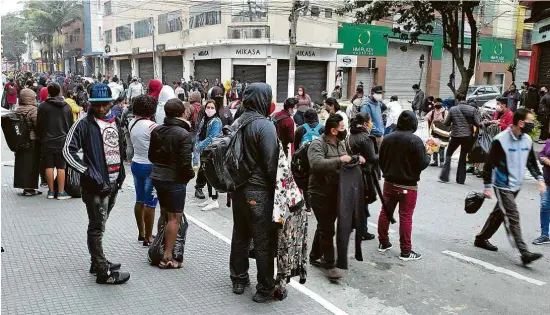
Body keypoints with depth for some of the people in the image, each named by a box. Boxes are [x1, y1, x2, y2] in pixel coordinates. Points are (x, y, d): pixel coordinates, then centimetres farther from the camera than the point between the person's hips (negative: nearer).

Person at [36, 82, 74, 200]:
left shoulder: (43, 106, -3)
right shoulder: (67, 106, 2)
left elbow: (39, 125, 0)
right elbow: (71, 125, 7)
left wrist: (40, 137, 13)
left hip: (47, 141, 0)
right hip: (62, 141, 0)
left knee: (49, 166, 6)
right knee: (61, 167, 2)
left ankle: (51, 191, 13)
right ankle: (61, 192, 3)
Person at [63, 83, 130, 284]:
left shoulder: (115, 122, 12)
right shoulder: (84, 124, -9)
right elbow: (68, 151, -14)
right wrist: (88, 172, -20)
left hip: (113, 182, 7)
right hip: (96, 184, -7)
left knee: (99, 225, 18)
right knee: (97, 227, -2)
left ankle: (98, 262, 30)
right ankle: (103, 272, 4)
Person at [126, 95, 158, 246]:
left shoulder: (131, 124, 3)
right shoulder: (151, 126, -19)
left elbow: (129, 148, 12)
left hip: (136, 165, 8)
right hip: (150, 166, -7)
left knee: (139, 200, 17)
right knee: (150, 203, 1)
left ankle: (141, 233, 30)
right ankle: (148, 237, 9)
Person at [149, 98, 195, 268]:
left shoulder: (156, 131, 5)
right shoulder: (183, 134, -18)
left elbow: (151, 155, 13)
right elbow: (185, 163, -20)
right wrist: (191, 174, -3)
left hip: (157, 177, 8)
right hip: (174, 180, -8)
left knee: (164, 213, 20)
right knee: (175, 217, 0)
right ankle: (167, 257, 2)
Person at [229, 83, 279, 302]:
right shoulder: (265, 125, -16)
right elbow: (271, 163, -19)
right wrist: (275, 189, -7)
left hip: (238, 188, 8)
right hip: (259, 190, -8)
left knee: (240, 236, 17)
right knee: (263, 240, 2)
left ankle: (238, 280, 29)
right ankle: (265, 289, 10)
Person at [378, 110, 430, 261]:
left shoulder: (388, 138, 0)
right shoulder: (415, 140, -17)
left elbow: (381, 161, 8)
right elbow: (422, 164, -15)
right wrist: (428, 155, 5)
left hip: (389, 183, 5)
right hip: (408, 185, -5)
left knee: (385, 212, 15)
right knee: (405, 217, 1)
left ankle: (383, 243, 27)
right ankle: (406, 251, 8)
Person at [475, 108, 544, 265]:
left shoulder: (528, 140, 3)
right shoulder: (500, 140, -17)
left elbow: (531, 162, 16)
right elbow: (489, 164, -13)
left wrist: (539, 178, 3)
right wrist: (487, 186, -12)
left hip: (516, 186, 7)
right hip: (503, 186, -7)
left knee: (499, 214, 16)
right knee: (513, 217, -10)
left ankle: (481, 239, 32)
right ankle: (524, 253, -10)